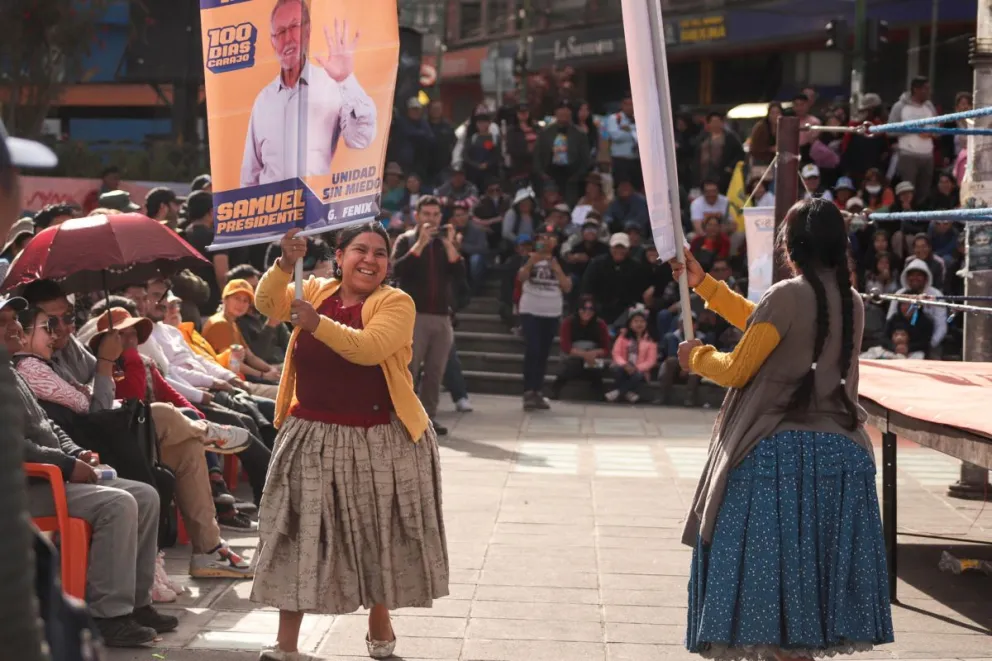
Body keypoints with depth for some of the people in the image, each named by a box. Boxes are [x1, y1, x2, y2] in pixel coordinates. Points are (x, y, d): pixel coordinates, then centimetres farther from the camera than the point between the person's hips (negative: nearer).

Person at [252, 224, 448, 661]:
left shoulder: (396, 303, -8)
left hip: (381, 440, -2)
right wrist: (286, 264, -26)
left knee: (379, 533, 11)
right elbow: (267, 303, -10)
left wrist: (318, 324, -35)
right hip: (314, 437, 2)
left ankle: (379, 623, 34)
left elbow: (370, 347, -24)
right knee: (299, 535, 2)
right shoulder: (314, 291, 5)